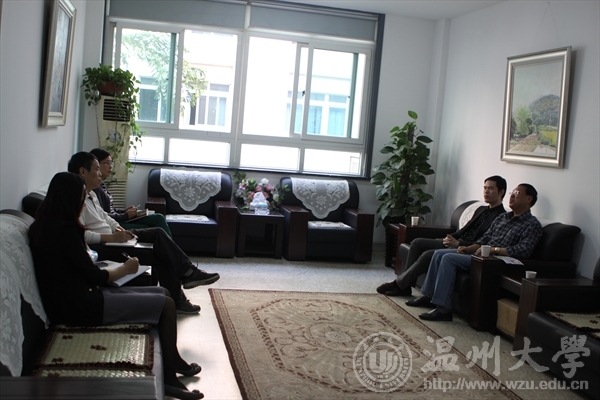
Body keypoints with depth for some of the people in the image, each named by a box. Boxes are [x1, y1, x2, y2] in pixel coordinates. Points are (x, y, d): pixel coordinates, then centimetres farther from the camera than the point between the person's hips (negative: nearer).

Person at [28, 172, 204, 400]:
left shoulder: (45, 225, 11)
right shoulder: (64, 229, -20)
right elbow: (93, 276, -15)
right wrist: (125, 268, 0)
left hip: (78, 298, 10)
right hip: (81, 306, -10)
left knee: (162, 293, 13)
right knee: (165, 304, -8)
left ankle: (173, 361, 24)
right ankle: (169, 379, 1)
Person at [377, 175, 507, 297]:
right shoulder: (481, 210, 20)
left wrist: (458, 243, -22)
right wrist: (451, 238, 1)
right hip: (456, 243, 10)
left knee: (428, 255, -26)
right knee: (417, 242, -4)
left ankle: (399, 284, -12)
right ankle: (405, 285, -4)